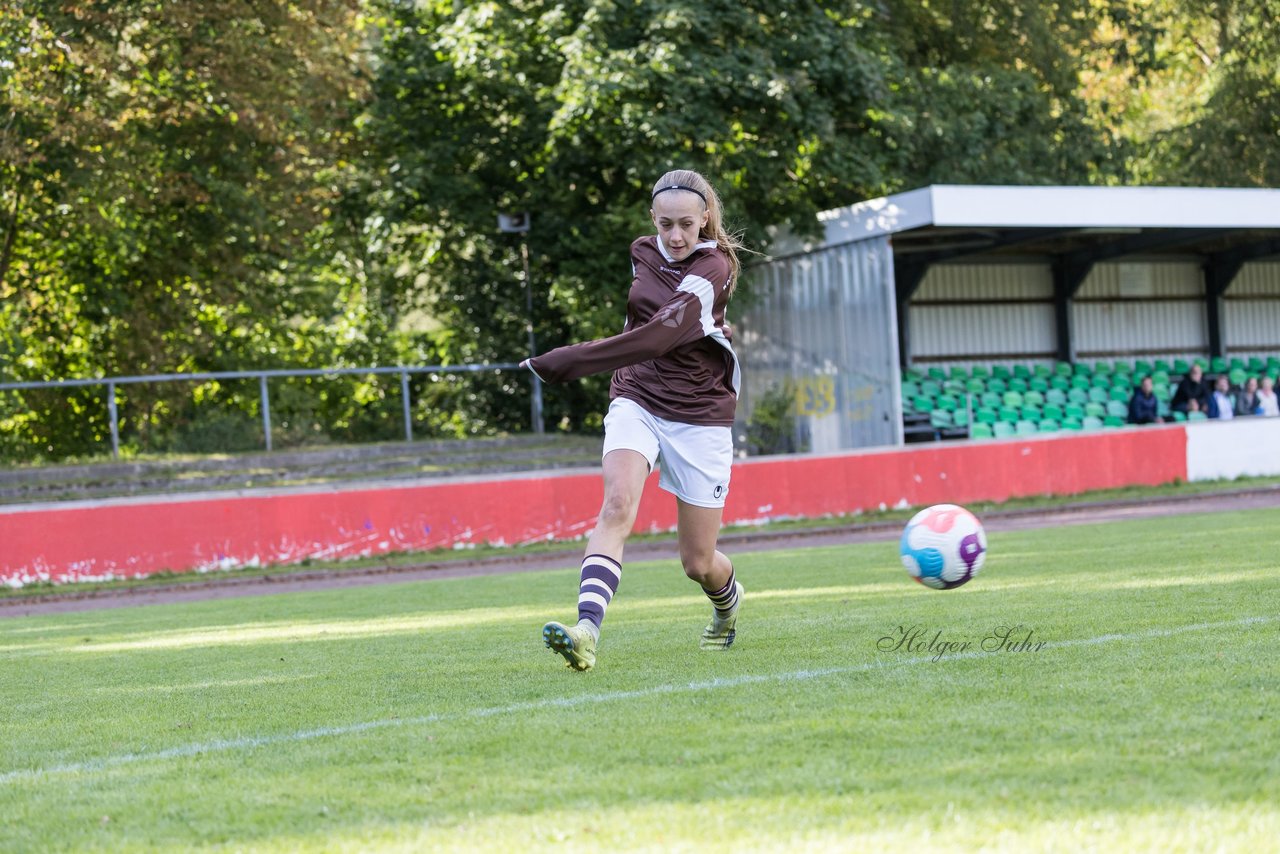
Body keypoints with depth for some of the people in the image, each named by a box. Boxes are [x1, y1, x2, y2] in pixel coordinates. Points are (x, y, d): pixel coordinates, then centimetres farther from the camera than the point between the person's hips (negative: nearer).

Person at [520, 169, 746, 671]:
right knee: (618, 504, -27)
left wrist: (568, 362, -32)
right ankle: (586, 632, -43)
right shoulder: (643, 253, 5)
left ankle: (728, 605, 42)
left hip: (698, 417, -4)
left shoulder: (713, 269, -16)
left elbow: (657, 337, -28)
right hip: (637, 400, 4)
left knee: (698, 563, 4)